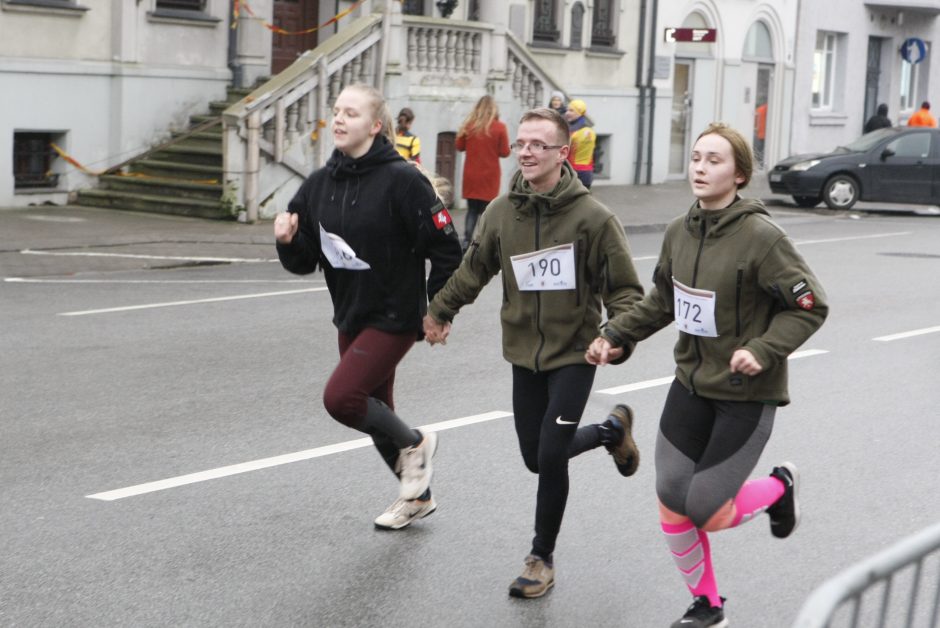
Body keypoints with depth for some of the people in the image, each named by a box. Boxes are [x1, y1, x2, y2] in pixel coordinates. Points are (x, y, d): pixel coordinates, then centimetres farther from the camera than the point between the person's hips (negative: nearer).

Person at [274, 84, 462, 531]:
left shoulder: (401, 180, -17)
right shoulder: (319, 184, 2)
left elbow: (447, 250, -14)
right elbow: (305, 260, 6)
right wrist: (287, 242, -15)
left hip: (393, 318, -7)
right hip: (349, 318, 7)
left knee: (340, 397, -18)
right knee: (373, 410, 16)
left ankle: (413, 444, 9)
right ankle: (417, 494, 36)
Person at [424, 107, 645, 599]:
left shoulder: (593, 217, -15)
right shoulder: (502, 212, -3)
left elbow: (624, 289, -10)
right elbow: (473, 270, 14)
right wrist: (439, 310, 17)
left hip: (574, 353, -5)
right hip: (524, 353, 5)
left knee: (550, 456, -10)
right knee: (535, 458, 12)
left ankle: (542, 558, 12)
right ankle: (613, 430, 40)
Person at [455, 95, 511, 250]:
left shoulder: (469, 125, -3)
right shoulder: (499, 127, -9)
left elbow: (460, 146, 7)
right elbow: (505, 153, -6)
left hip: (471, 176, 2)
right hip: (489, 177, -2)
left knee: (472, 210, 11)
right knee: (487, 211, 4)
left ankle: (466, 241, 3)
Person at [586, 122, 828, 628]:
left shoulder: (760, 236, -19)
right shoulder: (679, 232, -1)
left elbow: (811, 306, -15)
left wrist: (762, 350, -26)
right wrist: (616, 334, 4)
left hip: (746, 393, -6)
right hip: (691, 383, 6)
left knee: (707, 511, -4)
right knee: (671, 504, 5)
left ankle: (779, 486, 28)